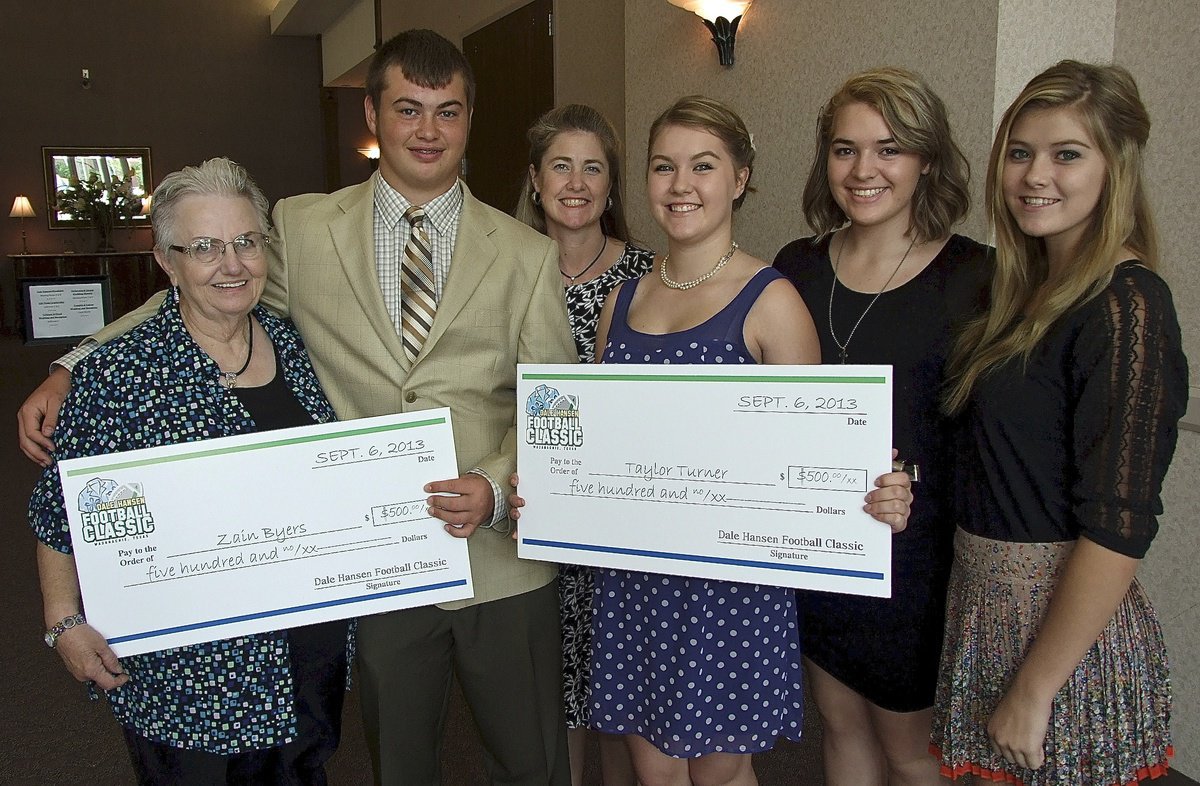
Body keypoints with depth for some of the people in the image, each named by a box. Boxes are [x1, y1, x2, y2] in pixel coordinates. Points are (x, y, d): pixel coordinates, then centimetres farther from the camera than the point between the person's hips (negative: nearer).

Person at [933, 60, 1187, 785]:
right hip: (990, 602, 8)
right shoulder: (1032, 290, 7)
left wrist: (1032, 691, -18)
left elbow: (1117, 528, -22)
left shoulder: (1126, 305, -18)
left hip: (1070, 628, -8)